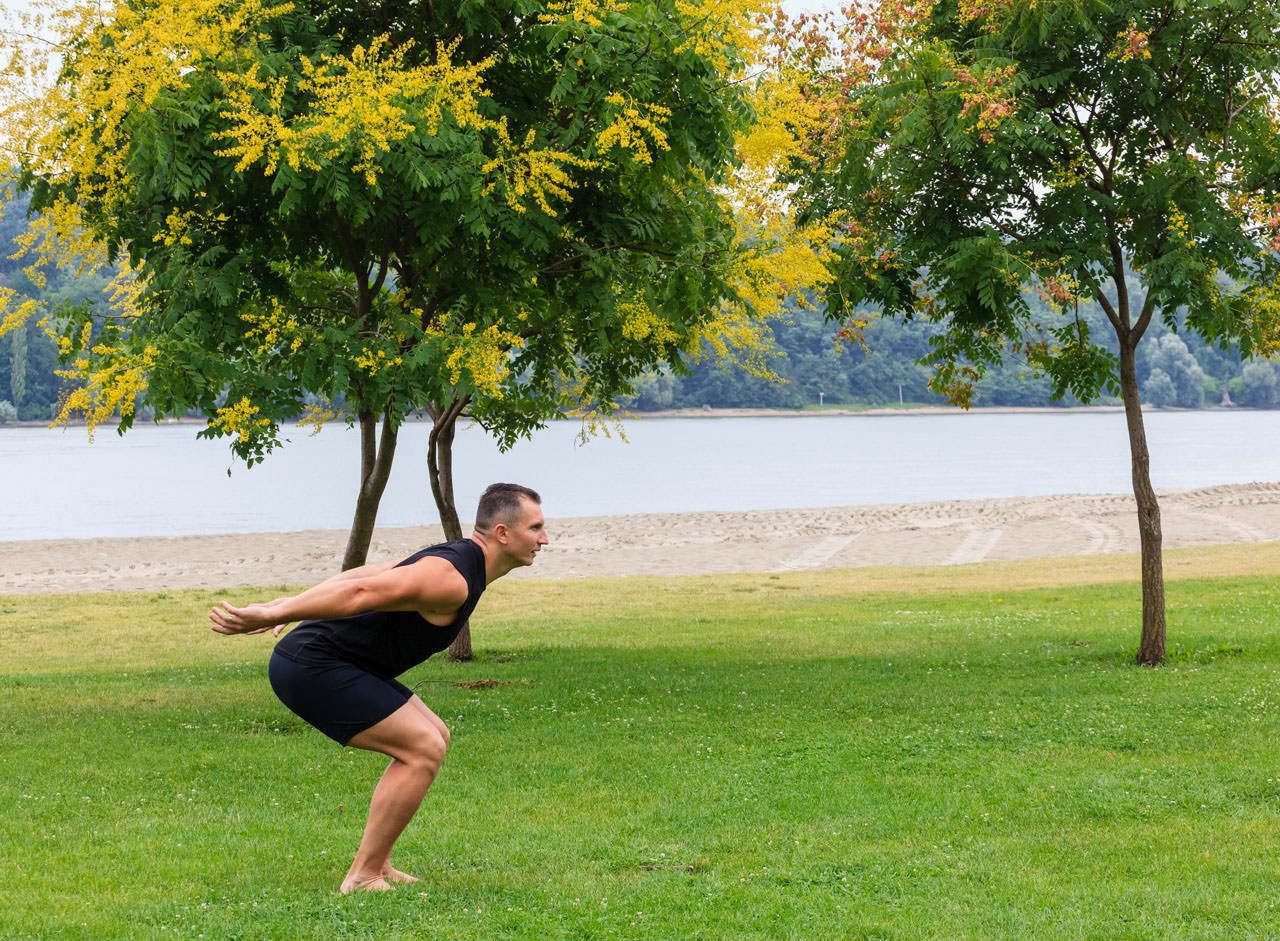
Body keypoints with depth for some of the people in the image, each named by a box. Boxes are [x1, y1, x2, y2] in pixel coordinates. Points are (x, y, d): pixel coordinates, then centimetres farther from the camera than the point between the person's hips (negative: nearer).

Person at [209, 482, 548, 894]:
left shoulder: (451, 561, 14)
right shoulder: (451, 581, -20)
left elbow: (361, 575, 18)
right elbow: (361, 592, -27)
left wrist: (283, 607, 19)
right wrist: (272, 615, -28)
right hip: (312, 667, -11)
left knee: (433, 738, 13)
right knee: (424, 748, -13)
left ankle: (376, 864, 16)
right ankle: (363, 878, -8)